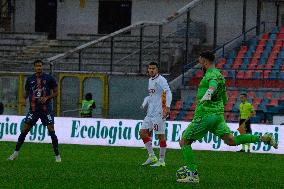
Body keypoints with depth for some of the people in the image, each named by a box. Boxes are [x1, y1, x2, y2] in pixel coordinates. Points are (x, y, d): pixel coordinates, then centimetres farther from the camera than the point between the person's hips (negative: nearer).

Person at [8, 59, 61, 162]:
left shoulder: (49, 78, -1)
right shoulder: (30, 79, 6)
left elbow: (55, 92, 3)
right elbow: (26, 91, 18)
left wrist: (47, 98, -14)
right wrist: (24, 98, -3)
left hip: (46, 109, -2)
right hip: (33, 109, 2)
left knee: (51, 130, -7)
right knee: (25, 130, -1)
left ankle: (57, 155, 1)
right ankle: (16, 152, 8)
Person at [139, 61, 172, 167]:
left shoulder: (160, 80, -10)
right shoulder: (150, 80, 17)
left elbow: (168, 93, -21)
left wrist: (167, 107, -31)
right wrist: (144, 104, 14)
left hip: (158, 113, -9)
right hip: (150, 113, 9)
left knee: (160, 135, -4)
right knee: (142, 132, 5)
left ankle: (161, 161, 1)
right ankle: (152, 156, 11)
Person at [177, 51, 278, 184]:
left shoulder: (211, 74, -10)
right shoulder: (220, 75, 18)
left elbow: (213, 83, -37)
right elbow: (224, 99, 30)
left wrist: (209, 92, -58)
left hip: (204, 116, -9)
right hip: (218, 115, 9)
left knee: (184, 142, 1)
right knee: (231, 141, 1)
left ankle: (193, 175, -5)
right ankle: (263, 138, -13)